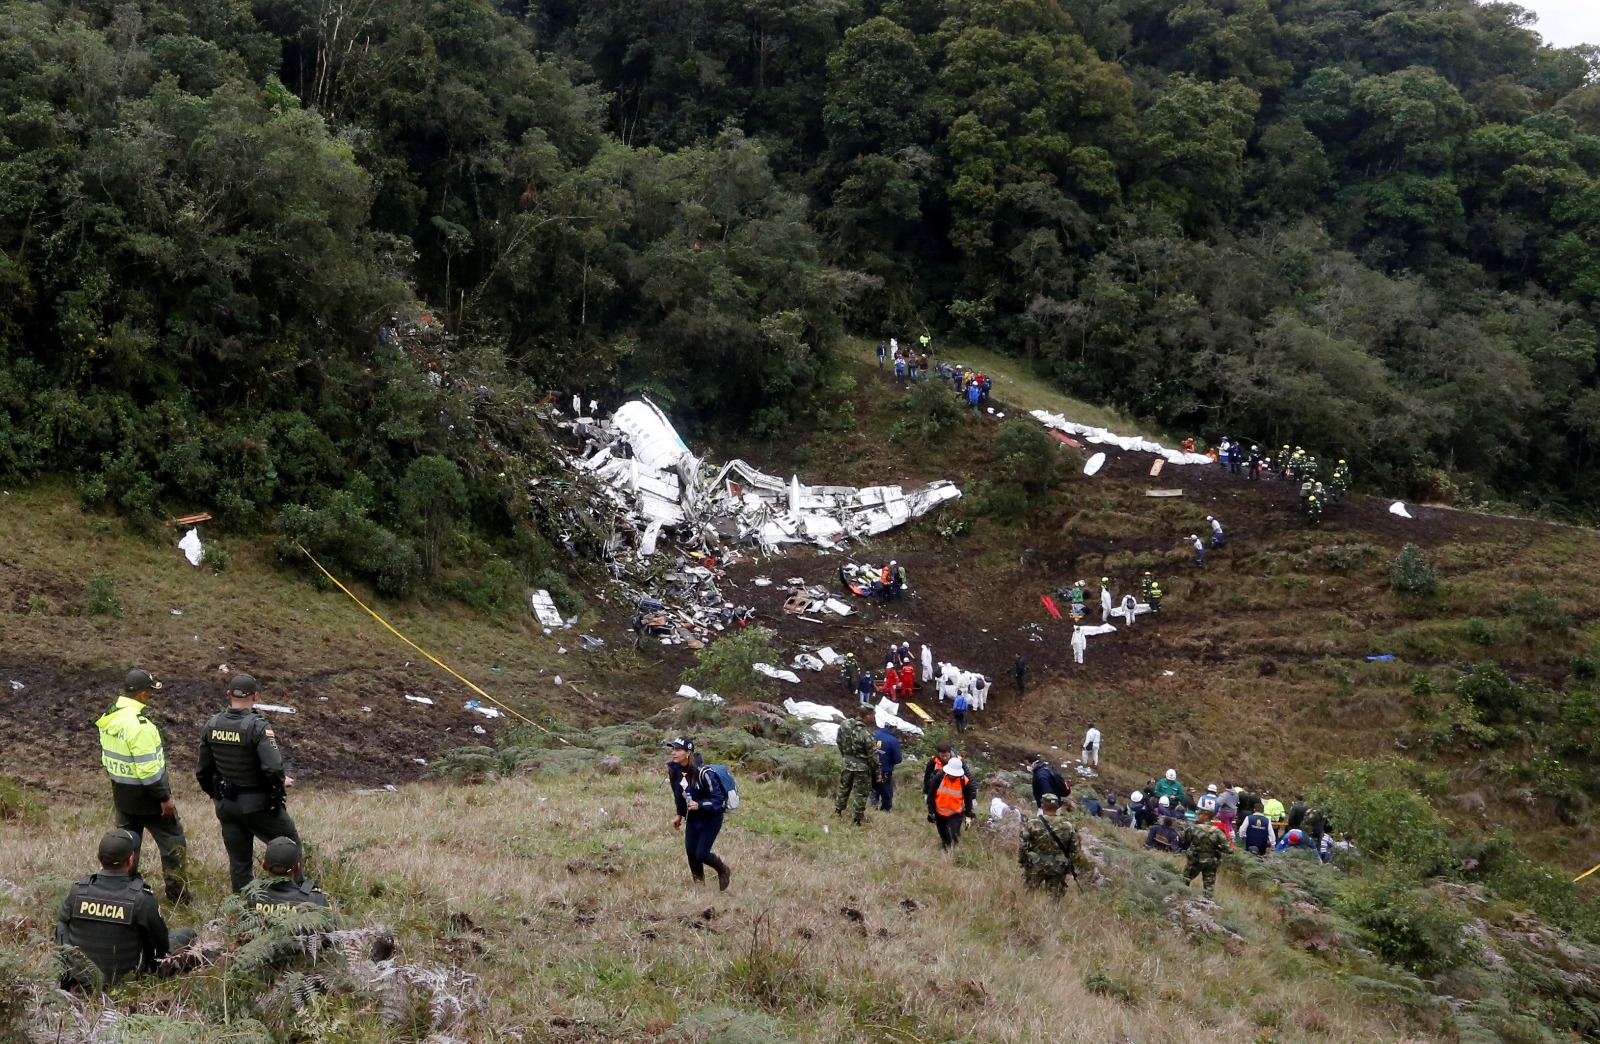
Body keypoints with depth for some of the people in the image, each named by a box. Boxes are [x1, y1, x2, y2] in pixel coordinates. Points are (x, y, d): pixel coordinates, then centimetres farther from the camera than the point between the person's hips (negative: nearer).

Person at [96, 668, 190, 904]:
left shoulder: (107, 718, 0)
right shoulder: (139, 725, -27)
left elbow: (107, 758, 11)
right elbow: (148, 769, -26)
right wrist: (164, 798, -18)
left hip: (122, 793, 8)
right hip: (146, 795, -8)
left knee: (127, 840, 19)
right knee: (172, 840, 7)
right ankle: (177, 893, 12)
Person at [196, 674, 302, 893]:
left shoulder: (212, 726, -1)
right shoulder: (258, 727, -20)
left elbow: (203, 770, 7)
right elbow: (273, 768, -28)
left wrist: (214, 794, 23)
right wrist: (282, 781, -7)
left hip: (226, 805, 5)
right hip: (258, 804, -5)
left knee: (238, 862, 13)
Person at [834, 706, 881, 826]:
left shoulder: (844, 726, -7)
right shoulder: (867, 733, -24)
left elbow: (840, 743, 7)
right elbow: (873, 755, -18)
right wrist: (877, 771, -7)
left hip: (846, 763, 5)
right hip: (861, 767, -5)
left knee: (844, 788, 24)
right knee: (860, 793, 8)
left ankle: (838, 811, 36)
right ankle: (856, 819, 14)